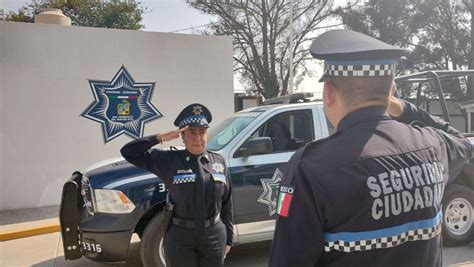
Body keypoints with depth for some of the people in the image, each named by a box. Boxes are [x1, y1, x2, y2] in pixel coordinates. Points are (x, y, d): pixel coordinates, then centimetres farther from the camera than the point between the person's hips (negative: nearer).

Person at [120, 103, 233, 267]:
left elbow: (226, 204, 5)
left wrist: (228, 238, 7)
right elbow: (129, 152, -10)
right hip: (180, 238, -2)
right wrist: (161, 138, -16)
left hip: (215, 237, 2)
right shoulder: (169, 161, -6)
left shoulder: (219, 162, 2)